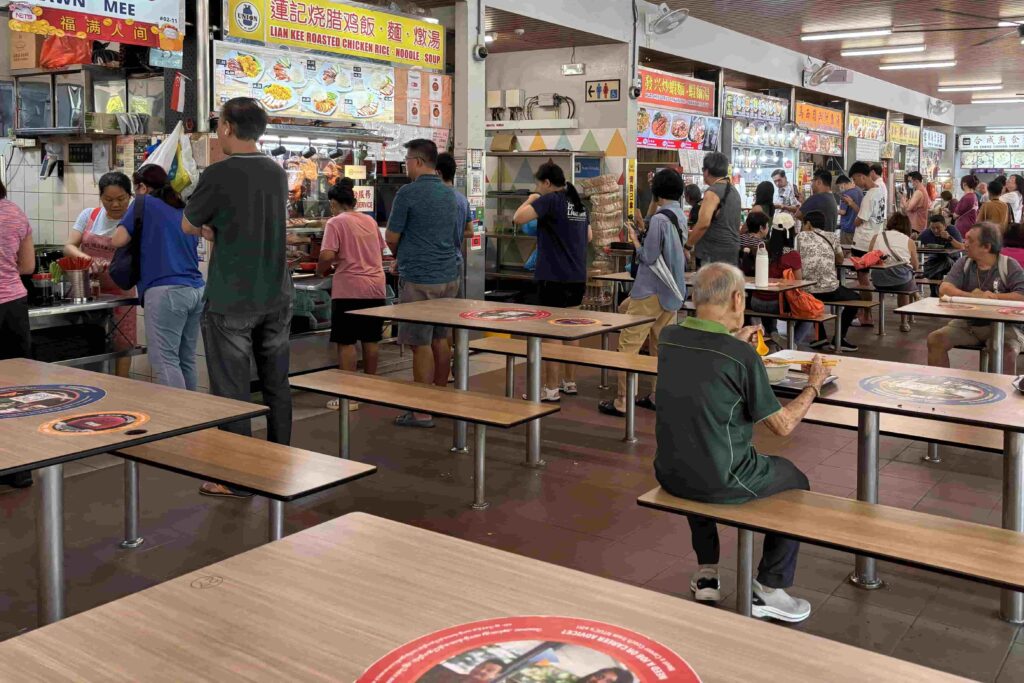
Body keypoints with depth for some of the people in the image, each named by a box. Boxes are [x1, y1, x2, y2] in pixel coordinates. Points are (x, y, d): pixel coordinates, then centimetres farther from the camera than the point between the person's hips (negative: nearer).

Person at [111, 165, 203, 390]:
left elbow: (118, 240, 0)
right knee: (187, 360, 10)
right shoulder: (184, 209, 20)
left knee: (165, 361, -7)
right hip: (197, 290, 7)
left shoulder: (144, 202, 4)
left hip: (166, 290, -7)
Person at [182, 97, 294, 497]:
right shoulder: (278, 173, 7)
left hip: (231, 302, -6)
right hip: (277, 298, 6)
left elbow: (188, 227, 0)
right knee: (276, 384, 14)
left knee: (232, 390, 2)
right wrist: (218, 231, 9)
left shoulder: (219, 175, -13)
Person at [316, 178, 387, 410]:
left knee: (346, 342, 0)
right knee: (371, 339, 14)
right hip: (376, 287, 6)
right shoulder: (370, 220, 12)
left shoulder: (336, 223, -7)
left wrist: (321, 271, 2)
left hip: (349, 288, -6)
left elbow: (327, 256, -16)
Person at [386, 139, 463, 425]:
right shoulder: (451, 194, 11)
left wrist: (398, 254, 14)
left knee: (421, 343, -3)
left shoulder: (408, 193, -12)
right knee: (440, 338, 15)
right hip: (448, 275, 8)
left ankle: (423, 412, 1)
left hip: (418, 278, -7)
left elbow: (391, 237, -9)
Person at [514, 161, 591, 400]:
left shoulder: (550, 200, -12)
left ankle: (551, 389, 1)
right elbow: (588, 236, 23)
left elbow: (518, 218, -21)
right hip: (577, 277, 8)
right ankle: (570, 383, 23)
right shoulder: (579, 203, 12)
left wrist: (530, 200, -3)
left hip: (553, 277, -8)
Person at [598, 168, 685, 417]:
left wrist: (634, 239, 0)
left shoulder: (659, 219, -17)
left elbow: (648, 257, -15)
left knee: (628, 344, -2)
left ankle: (621, 402, -1)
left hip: (652, 292, -8)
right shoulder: (682, 217, 7)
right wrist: (644, 229, 17)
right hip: (672, 291, 8)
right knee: (662, 346, 14)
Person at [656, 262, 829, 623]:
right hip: (719, 483, -5)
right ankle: (769, 588, 24)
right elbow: (783, 425, -9)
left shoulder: (669, 339, -4)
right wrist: (814, 386, 6)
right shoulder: (743, 356, -21)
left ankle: (707, 574, 40)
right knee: (795, 481, 21)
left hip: (669, 474, 6)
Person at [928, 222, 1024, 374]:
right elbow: (944, 289, -10)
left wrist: (993, 297, -18)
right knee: (935, 339, -14)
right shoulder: (963, 263, 7)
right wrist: (972, 296, -26)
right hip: (966, 324, 4)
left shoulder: (1009, 266, -3)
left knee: (1007, 351, -33)